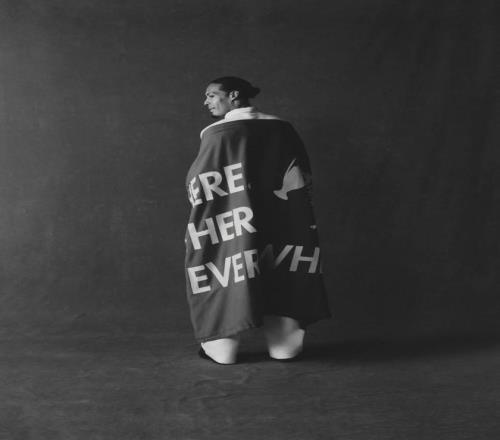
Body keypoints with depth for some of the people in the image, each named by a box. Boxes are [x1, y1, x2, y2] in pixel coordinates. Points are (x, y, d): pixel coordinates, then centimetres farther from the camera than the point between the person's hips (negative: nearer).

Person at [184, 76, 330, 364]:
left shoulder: (218, 134, -8)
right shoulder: (281, 129, 3)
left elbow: (199, 189, -6)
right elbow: (299, 183, 3)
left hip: (231, 229, -3)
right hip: (278, 226, 3)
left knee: (227, 271, 7)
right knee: (280, 276, 11)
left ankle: (223, 348, 10)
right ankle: (285, 346, 15)